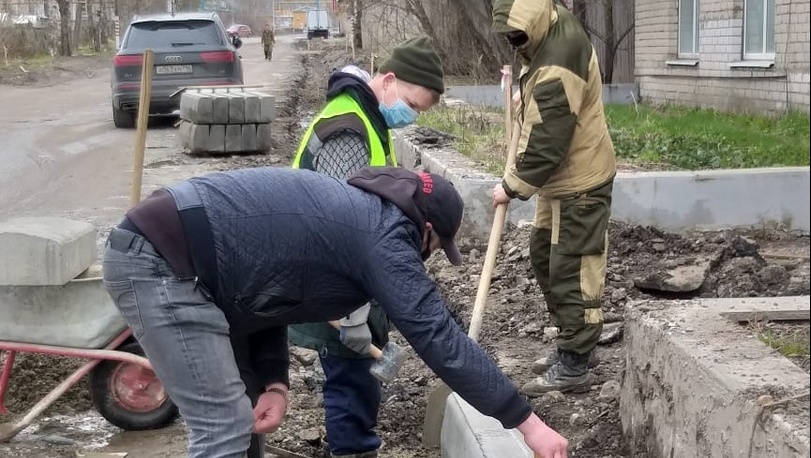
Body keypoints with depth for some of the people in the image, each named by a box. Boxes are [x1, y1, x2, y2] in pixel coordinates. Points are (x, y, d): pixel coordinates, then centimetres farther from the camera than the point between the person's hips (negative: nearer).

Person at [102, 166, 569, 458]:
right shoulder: (383, 235, -9)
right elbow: (440, 337, -13)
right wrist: (526, 421, -9)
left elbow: (265, 281, 20)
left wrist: (275, 382, 8)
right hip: (161, 262, -11)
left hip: (157, 252, 11)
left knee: (234, 416, 19)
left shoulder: (351, 213, 20)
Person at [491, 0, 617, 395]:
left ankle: (574, 366, 7)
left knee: (572, 273, -3)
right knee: (544, 258, 19)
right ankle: (573, 345, 30)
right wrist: (527, 99, 13)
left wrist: (512, 186, -14)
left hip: (579, 184, -11)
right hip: (560, 178, 11)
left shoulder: (556, 71, -30)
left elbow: (547, 146, -26)